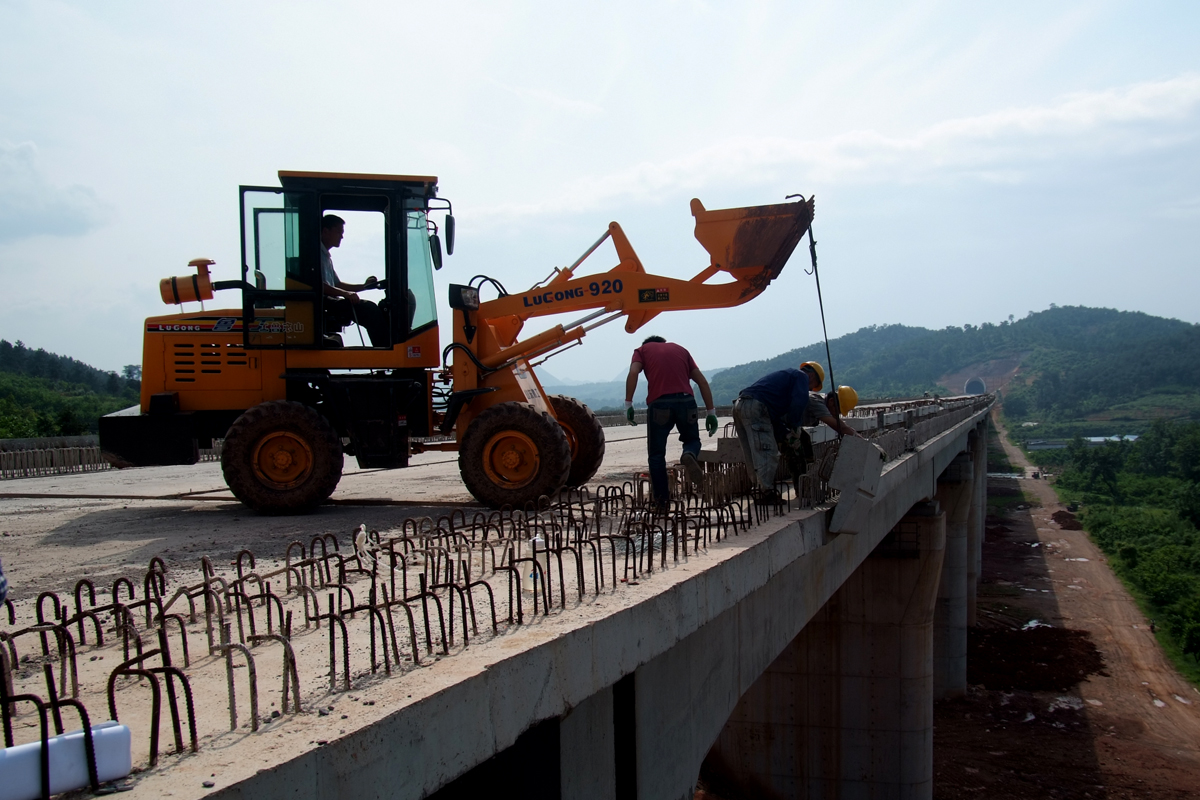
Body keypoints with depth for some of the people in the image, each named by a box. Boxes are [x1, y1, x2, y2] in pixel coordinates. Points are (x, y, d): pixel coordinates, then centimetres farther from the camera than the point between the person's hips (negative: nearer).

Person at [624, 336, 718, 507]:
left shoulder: (642, 350, 20)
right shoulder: (680, 349, 28)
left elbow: (633, 373, -2)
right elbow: (702, 381, 18)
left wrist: (628, 404, -3)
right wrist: (710, 412, 17)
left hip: (659, 403, -2)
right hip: (686, 401, 2)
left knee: (656, 454, 12)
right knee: (692, 439, 24)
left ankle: (661, 499, 9)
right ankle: (689, 455, -11)